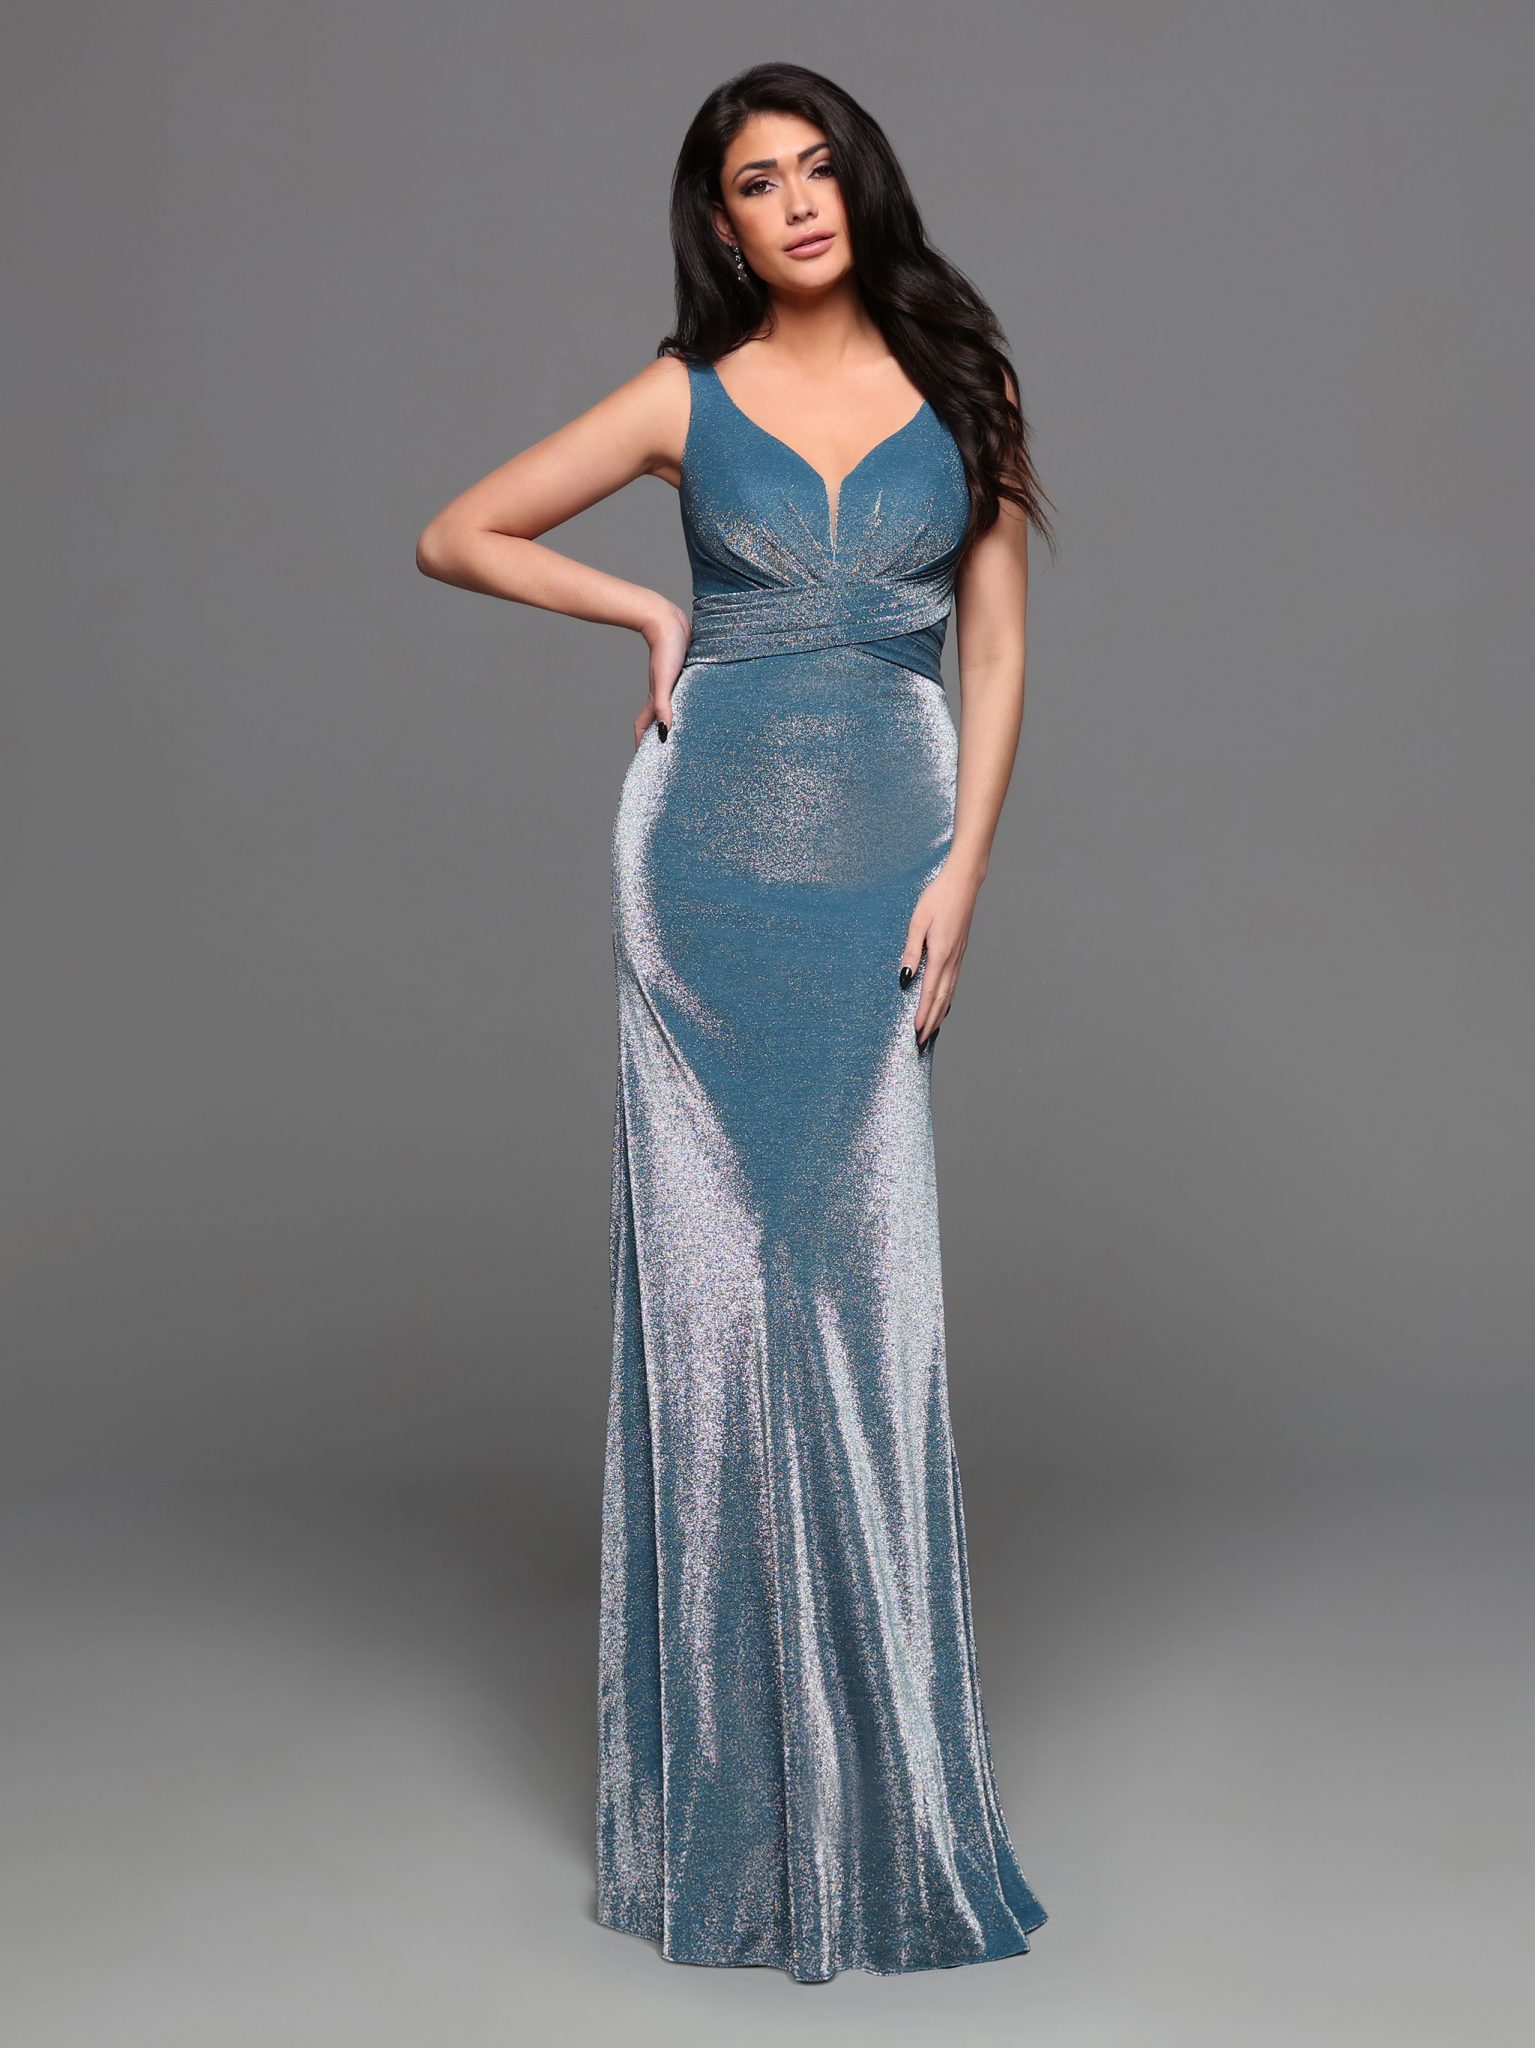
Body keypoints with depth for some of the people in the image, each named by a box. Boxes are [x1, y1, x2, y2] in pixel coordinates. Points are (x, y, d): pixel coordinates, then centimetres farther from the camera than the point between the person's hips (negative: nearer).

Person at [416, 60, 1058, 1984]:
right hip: (711, 845, 0)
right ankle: (731, 1764, 13)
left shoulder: (956, 384, 9)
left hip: (887, 852, 1)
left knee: (864, 1283, 0)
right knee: (712, 1267, 1)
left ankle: (877, 1770, 14)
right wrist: (651, 613, 2)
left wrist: (961, 875, -4)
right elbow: (455, 537, 11)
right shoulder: (688, 395, 7)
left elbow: (996, 648, 6)